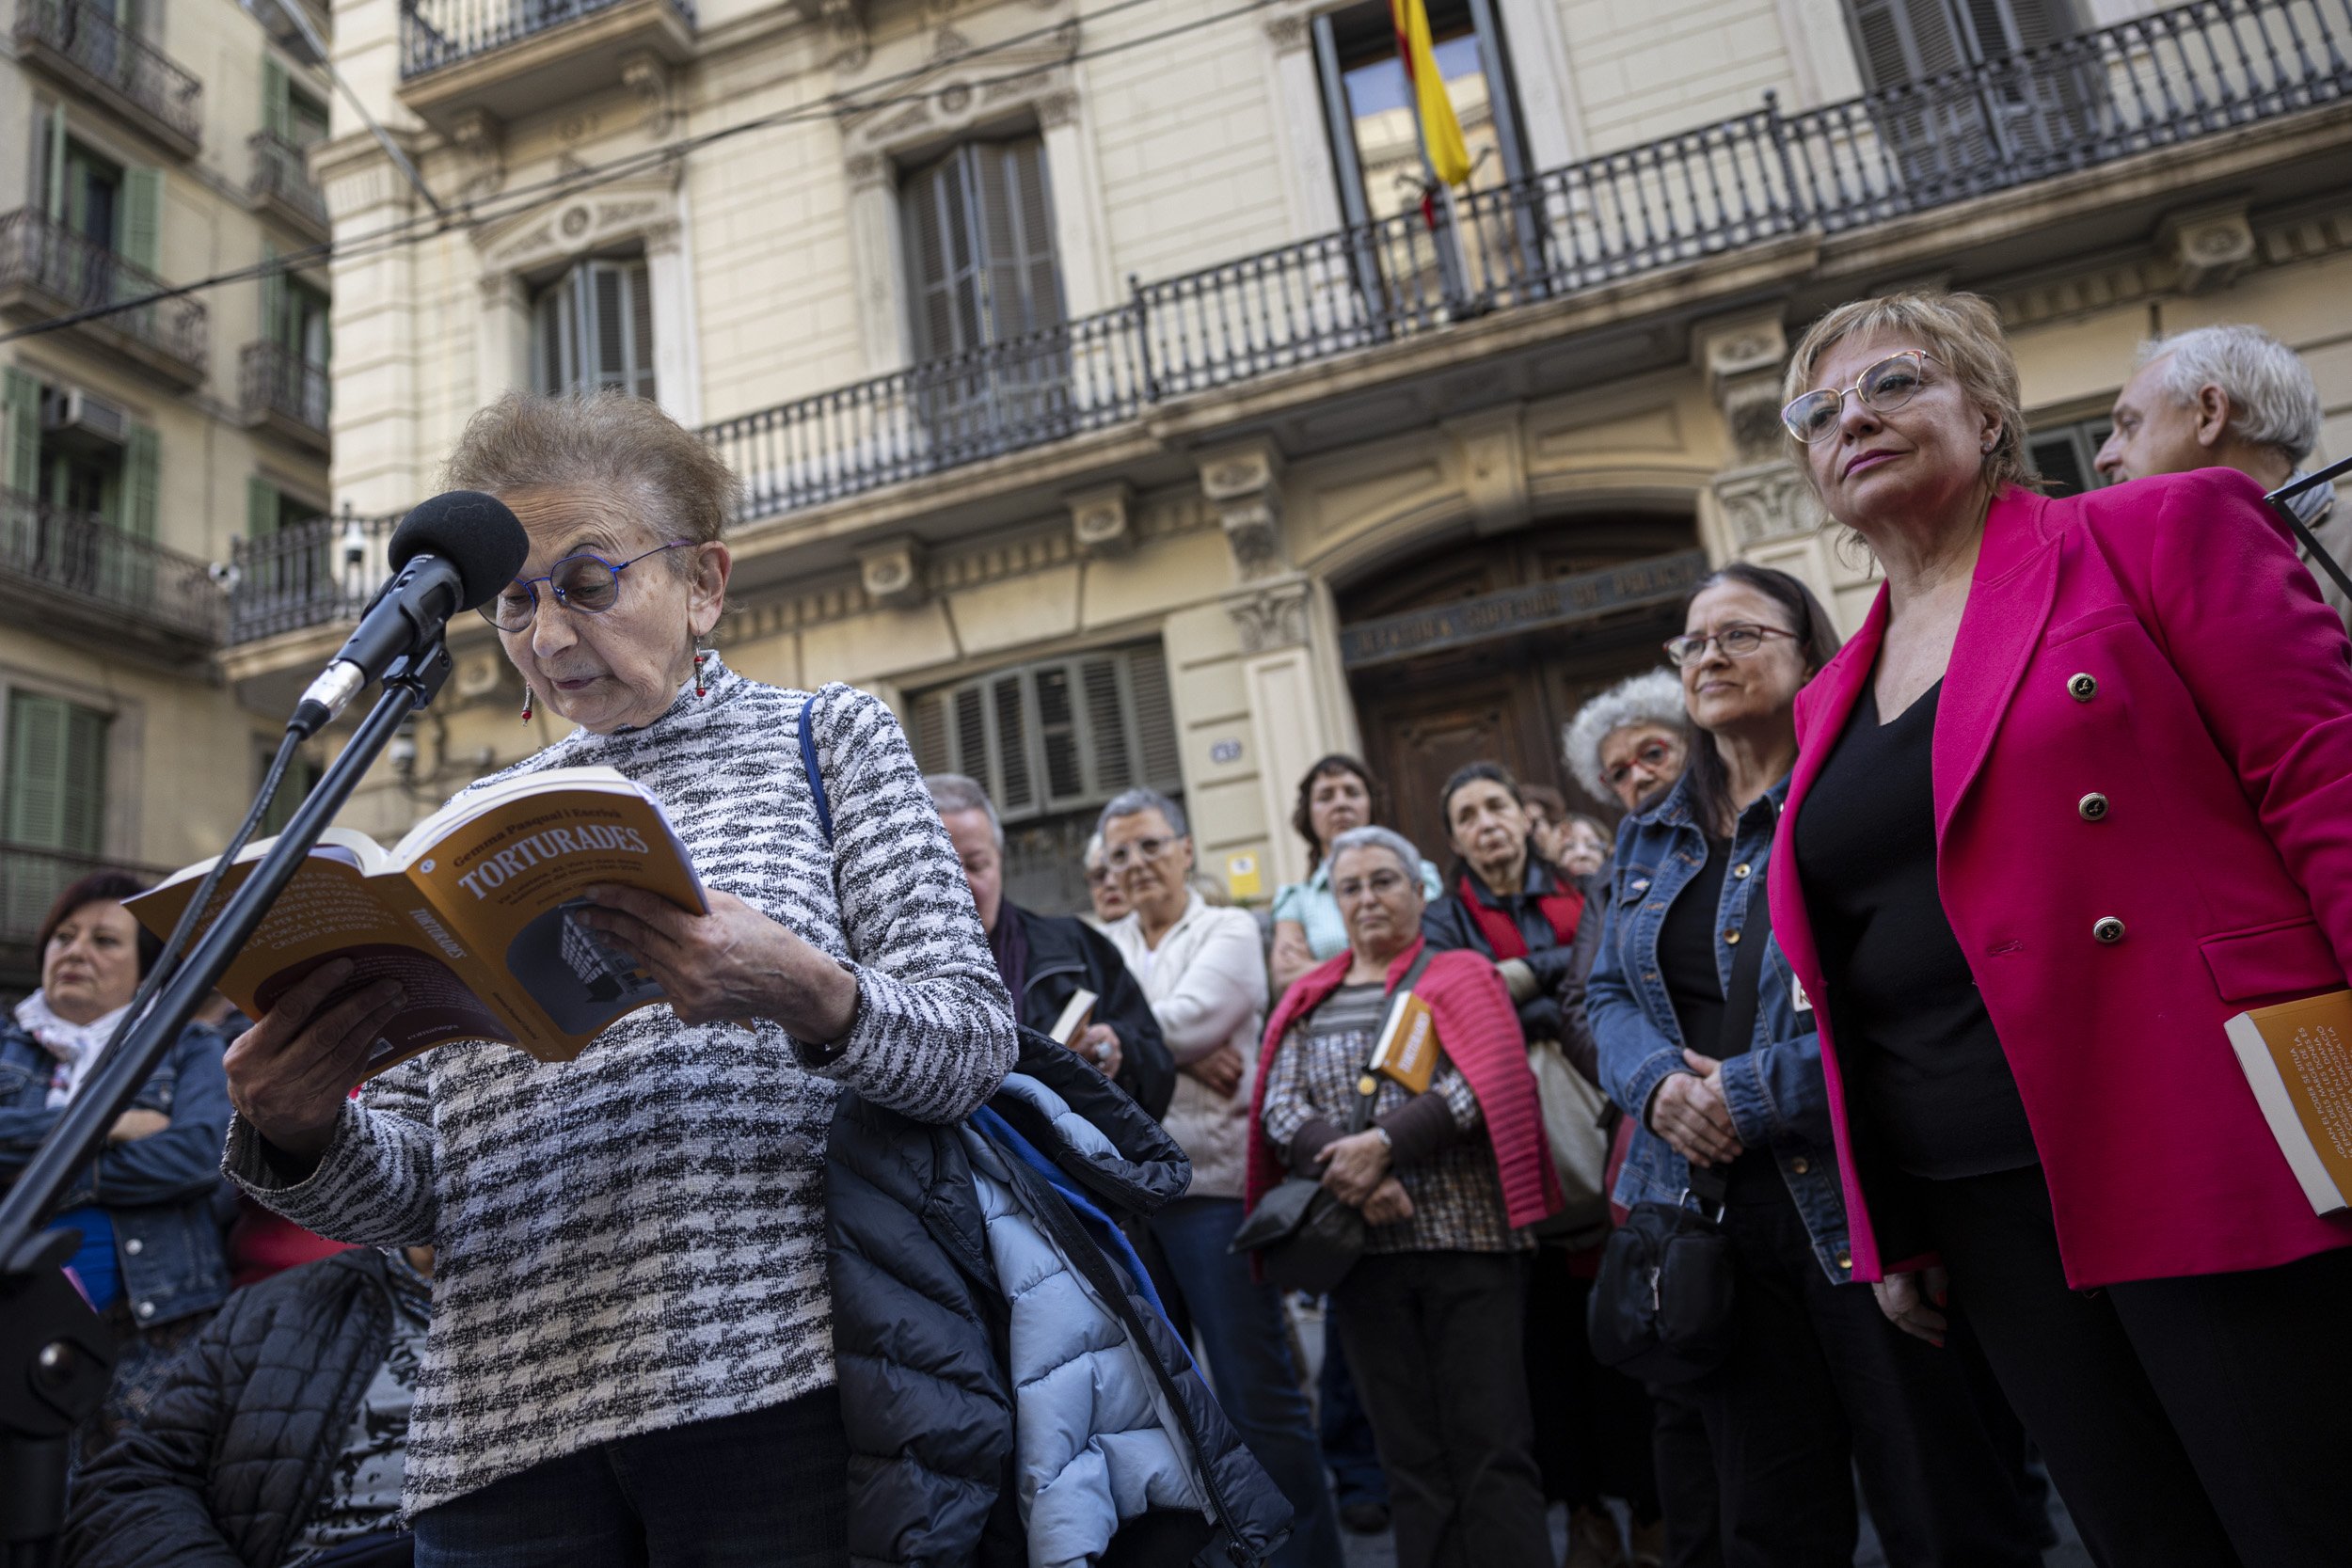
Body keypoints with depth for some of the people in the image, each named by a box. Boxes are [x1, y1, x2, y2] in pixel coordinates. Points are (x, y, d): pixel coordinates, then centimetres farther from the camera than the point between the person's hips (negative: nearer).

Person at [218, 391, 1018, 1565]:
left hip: (772, 1378, -3)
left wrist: (812, 999, -22)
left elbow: (977, 1041, -3)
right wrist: (306, 1137, -10)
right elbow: (416, 1183, 11)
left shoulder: (825, 737, 6)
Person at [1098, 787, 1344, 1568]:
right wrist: (1181, 1055, -13)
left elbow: (1182, 1021, -13)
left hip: (1212, 1181, -5)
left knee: (1257, 1392, -2)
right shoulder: (1104, 948, 16)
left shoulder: (1230, 931, 3)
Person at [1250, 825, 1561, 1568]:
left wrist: (1385, 1143, -18)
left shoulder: (1460, 976, 7)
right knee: (1410, 1458, 9)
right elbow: (1279, 1107, 2)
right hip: (1365, 1249, 3)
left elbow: (1486, 1083, -9)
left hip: (1467, 1235, -3)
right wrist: (1353, 1175, -14)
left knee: (1490, 1446, -1)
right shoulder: (1310, 1002, 14)